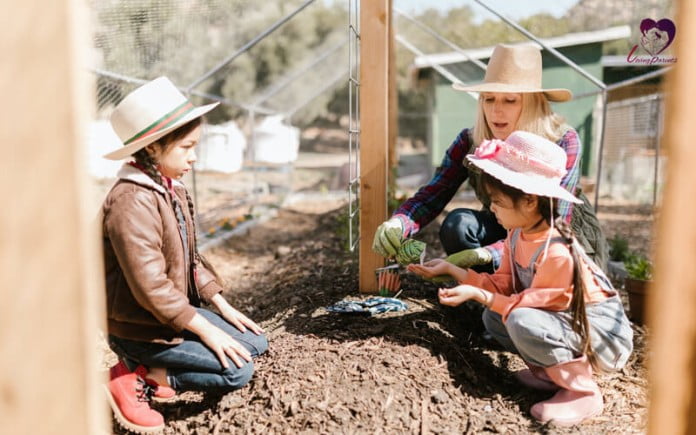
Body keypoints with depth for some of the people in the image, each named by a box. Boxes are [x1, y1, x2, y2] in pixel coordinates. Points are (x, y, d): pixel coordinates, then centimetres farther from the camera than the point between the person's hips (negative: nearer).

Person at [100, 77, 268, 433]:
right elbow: (150, 287, -28)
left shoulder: (173, 188, 5)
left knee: (255, 343, 7)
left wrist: (224, 308, 6)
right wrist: (205, 330, -21)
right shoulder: (131, 202, -25)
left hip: (178, 310, 9)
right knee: (237, 370, -13)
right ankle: (136, 378, -3)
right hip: (141, 326, -9)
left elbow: (192, 259, 11)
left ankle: (154, 370, 10)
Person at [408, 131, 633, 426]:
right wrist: (451, 269, -3)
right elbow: (504, 284, 1)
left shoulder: (556, 252, -30)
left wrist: (478, 295, -29)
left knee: (523, 321, -32)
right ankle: (552, 371, 5)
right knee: (493, 318, 0)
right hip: (566, 320, 9)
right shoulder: (519, 232, -4)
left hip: (604, 332, -9)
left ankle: (583, 392, -12)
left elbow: (529, 304, -24)